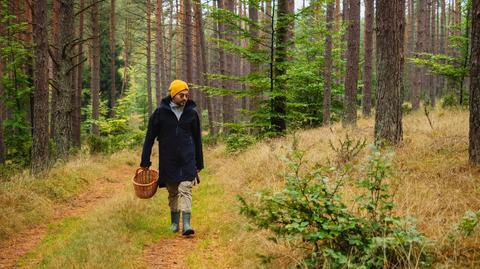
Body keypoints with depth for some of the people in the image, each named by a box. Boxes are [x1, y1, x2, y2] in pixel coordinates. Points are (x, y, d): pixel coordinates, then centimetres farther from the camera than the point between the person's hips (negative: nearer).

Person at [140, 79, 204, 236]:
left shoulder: (191, 113, 3)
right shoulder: (161, 112, -3)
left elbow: (197, 139, 12)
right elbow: (150, 137, 2)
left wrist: (199, 164, 12)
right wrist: (145, 162, 1)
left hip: (187, 160, 0)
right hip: (168, 160, 0)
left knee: (185, 190, -10)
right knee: (172, 193, 9)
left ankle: (186, 224, -13)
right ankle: (175, 223, 23)